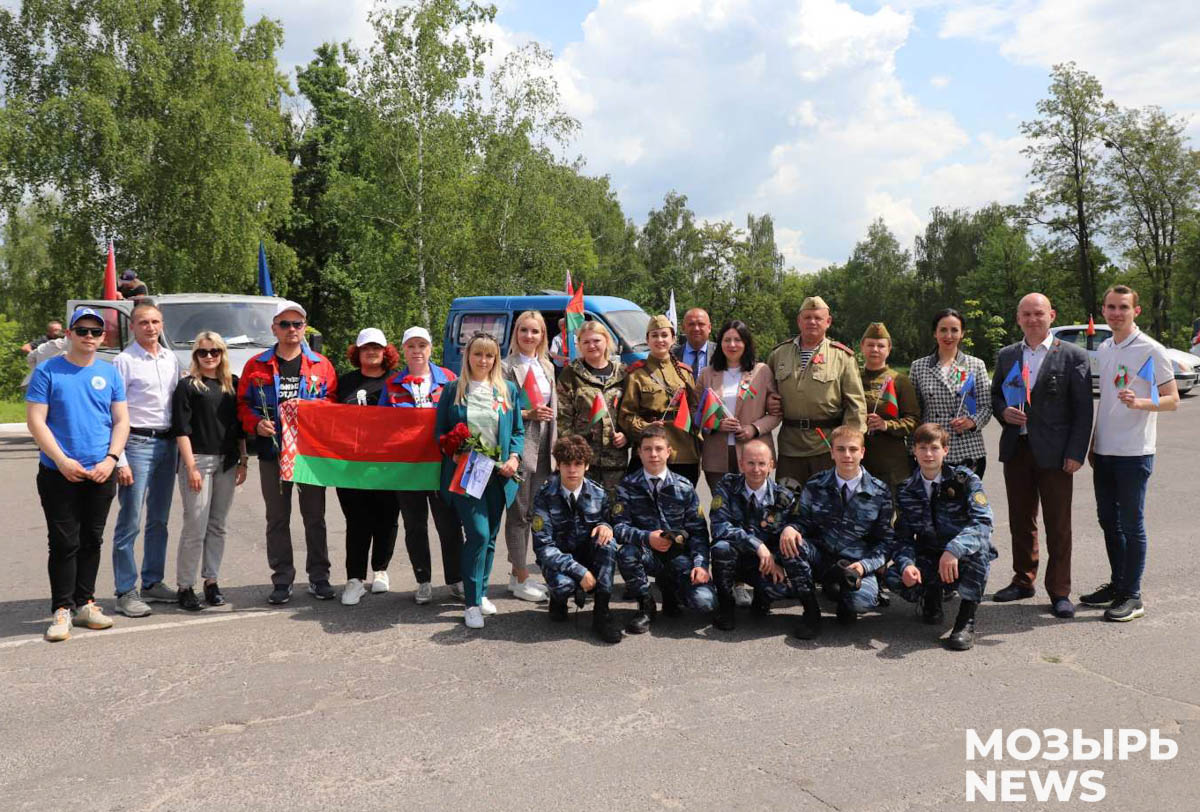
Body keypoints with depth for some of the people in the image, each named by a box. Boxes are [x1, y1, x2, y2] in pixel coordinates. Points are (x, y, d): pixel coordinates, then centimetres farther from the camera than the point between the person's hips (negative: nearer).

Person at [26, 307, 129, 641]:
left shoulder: (110, 373, 8)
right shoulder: (48, 371, -2)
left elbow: (121, 421, 7)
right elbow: (35, 421, -7)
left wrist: (111, 458, -8)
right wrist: (62, 461, -15)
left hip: (101, 474, 3)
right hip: (59, 473, -3)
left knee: (92, 541, 11)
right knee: (64, 543, -2)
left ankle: (84, 604, 22)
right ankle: (62, 610, 7)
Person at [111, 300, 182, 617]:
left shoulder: (172, 360, 12)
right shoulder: (125, 362, -5)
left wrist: (181, 448, 11)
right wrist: (120, 460, -14)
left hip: (168, 444, 6)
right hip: (138, 444, -6)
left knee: (159, 520, 13)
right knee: (130, 522, -4)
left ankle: (152, 582, 24)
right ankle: (126, 592, 4)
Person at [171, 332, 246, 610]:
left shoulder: (233, 384, 12)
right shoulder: (187, 386, -1)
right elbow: (181, 429, -6)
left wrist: (242, 462, 9)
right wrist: (191, 467, -13)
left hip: (227, 462, 5)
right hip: (198, 459, -4)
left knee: (217, 526, 9)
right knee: (195, 527, -5)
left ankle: (212, 581, 18)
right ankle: (185, 586, 5)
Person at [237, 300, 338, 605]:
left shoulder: (321, 364, 5)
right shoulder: (256, 366, 6)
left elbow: (333, 400, 2)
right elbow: (243, 404, 7)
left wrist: (306, 406, -14)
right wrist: (256, 424, -11)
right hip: (272, 451, 1)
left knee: (315, 516, 7)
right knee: (277, 518, 7)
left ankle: (319, 576, 18)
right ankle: (282, 580, 16)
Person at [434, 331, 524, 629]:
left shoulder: (508, 389, 10)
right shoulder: (453, 389, 4)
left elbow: (518, 430, 11)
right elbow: (440, 430, 5)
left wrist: (514, 457, -5)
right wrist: (453, 453, -13)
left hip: (497, 473, 3)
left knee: (490, 536, 10)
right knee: (478, 534, -13)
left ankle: (480, 593, 26)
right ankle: (472, 604, -5)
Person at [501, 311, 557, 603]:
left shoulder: (547, 367, 15)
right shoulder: (507, 367, -6)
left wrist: (554, 444, 10)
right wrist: (527, 414, -19)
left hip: (542, 448, 7)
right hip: (518, 445, -7)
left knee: (530, 511, 12)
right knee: (519, 512, -1)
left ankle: (518, 573, 23)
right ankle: (521, 579, 8)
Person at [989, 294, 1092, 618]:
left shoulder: (1073, 356, -2)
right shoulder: (1006, 355, 11)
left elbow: (1083, 409, -5)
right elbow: (995, 395, 19)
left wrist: (1076, 453, -11)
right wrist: (1003, 411, -4)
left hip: (1054, 453, -4)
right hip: (1016, 449, 4)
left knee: (1058, 526, 2)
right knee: (1020, 521, 13)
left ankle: (1059, 592, 12)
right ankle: (1023, 581, 26)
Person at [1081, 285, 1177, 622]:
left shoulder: (1151, 350, -9)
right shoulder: (1103, 350, 12)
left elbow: (1172, 401, -8)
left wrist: (1139, 402, -27)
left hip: (1134, 453, -7)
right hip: (1103, 451, 7)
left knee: (1131, 524, 0)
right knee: (1108, 520, 13)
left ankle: (1132, 595, 8)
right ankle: (1117, 584, 26)